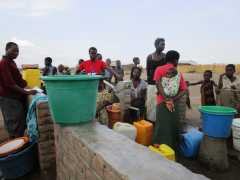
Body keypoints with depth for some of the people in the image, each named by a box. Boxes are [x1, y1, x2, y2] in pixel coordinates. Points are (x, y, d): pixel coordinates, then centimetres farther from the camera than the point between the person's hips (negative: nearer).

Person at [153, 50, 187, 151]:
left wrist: (167, 100, -12)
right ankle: (173, 148, 21)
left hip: (162, 102, -2)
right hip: (175, 103, 2)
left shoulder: (159, 69, 3)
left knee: (162, 127, 1)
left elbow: (158, 85, -10)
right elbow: (183, 90, 1)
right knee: (174, 127, 11)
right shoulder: (179, 73, 10)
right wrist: (173, 100, -9)